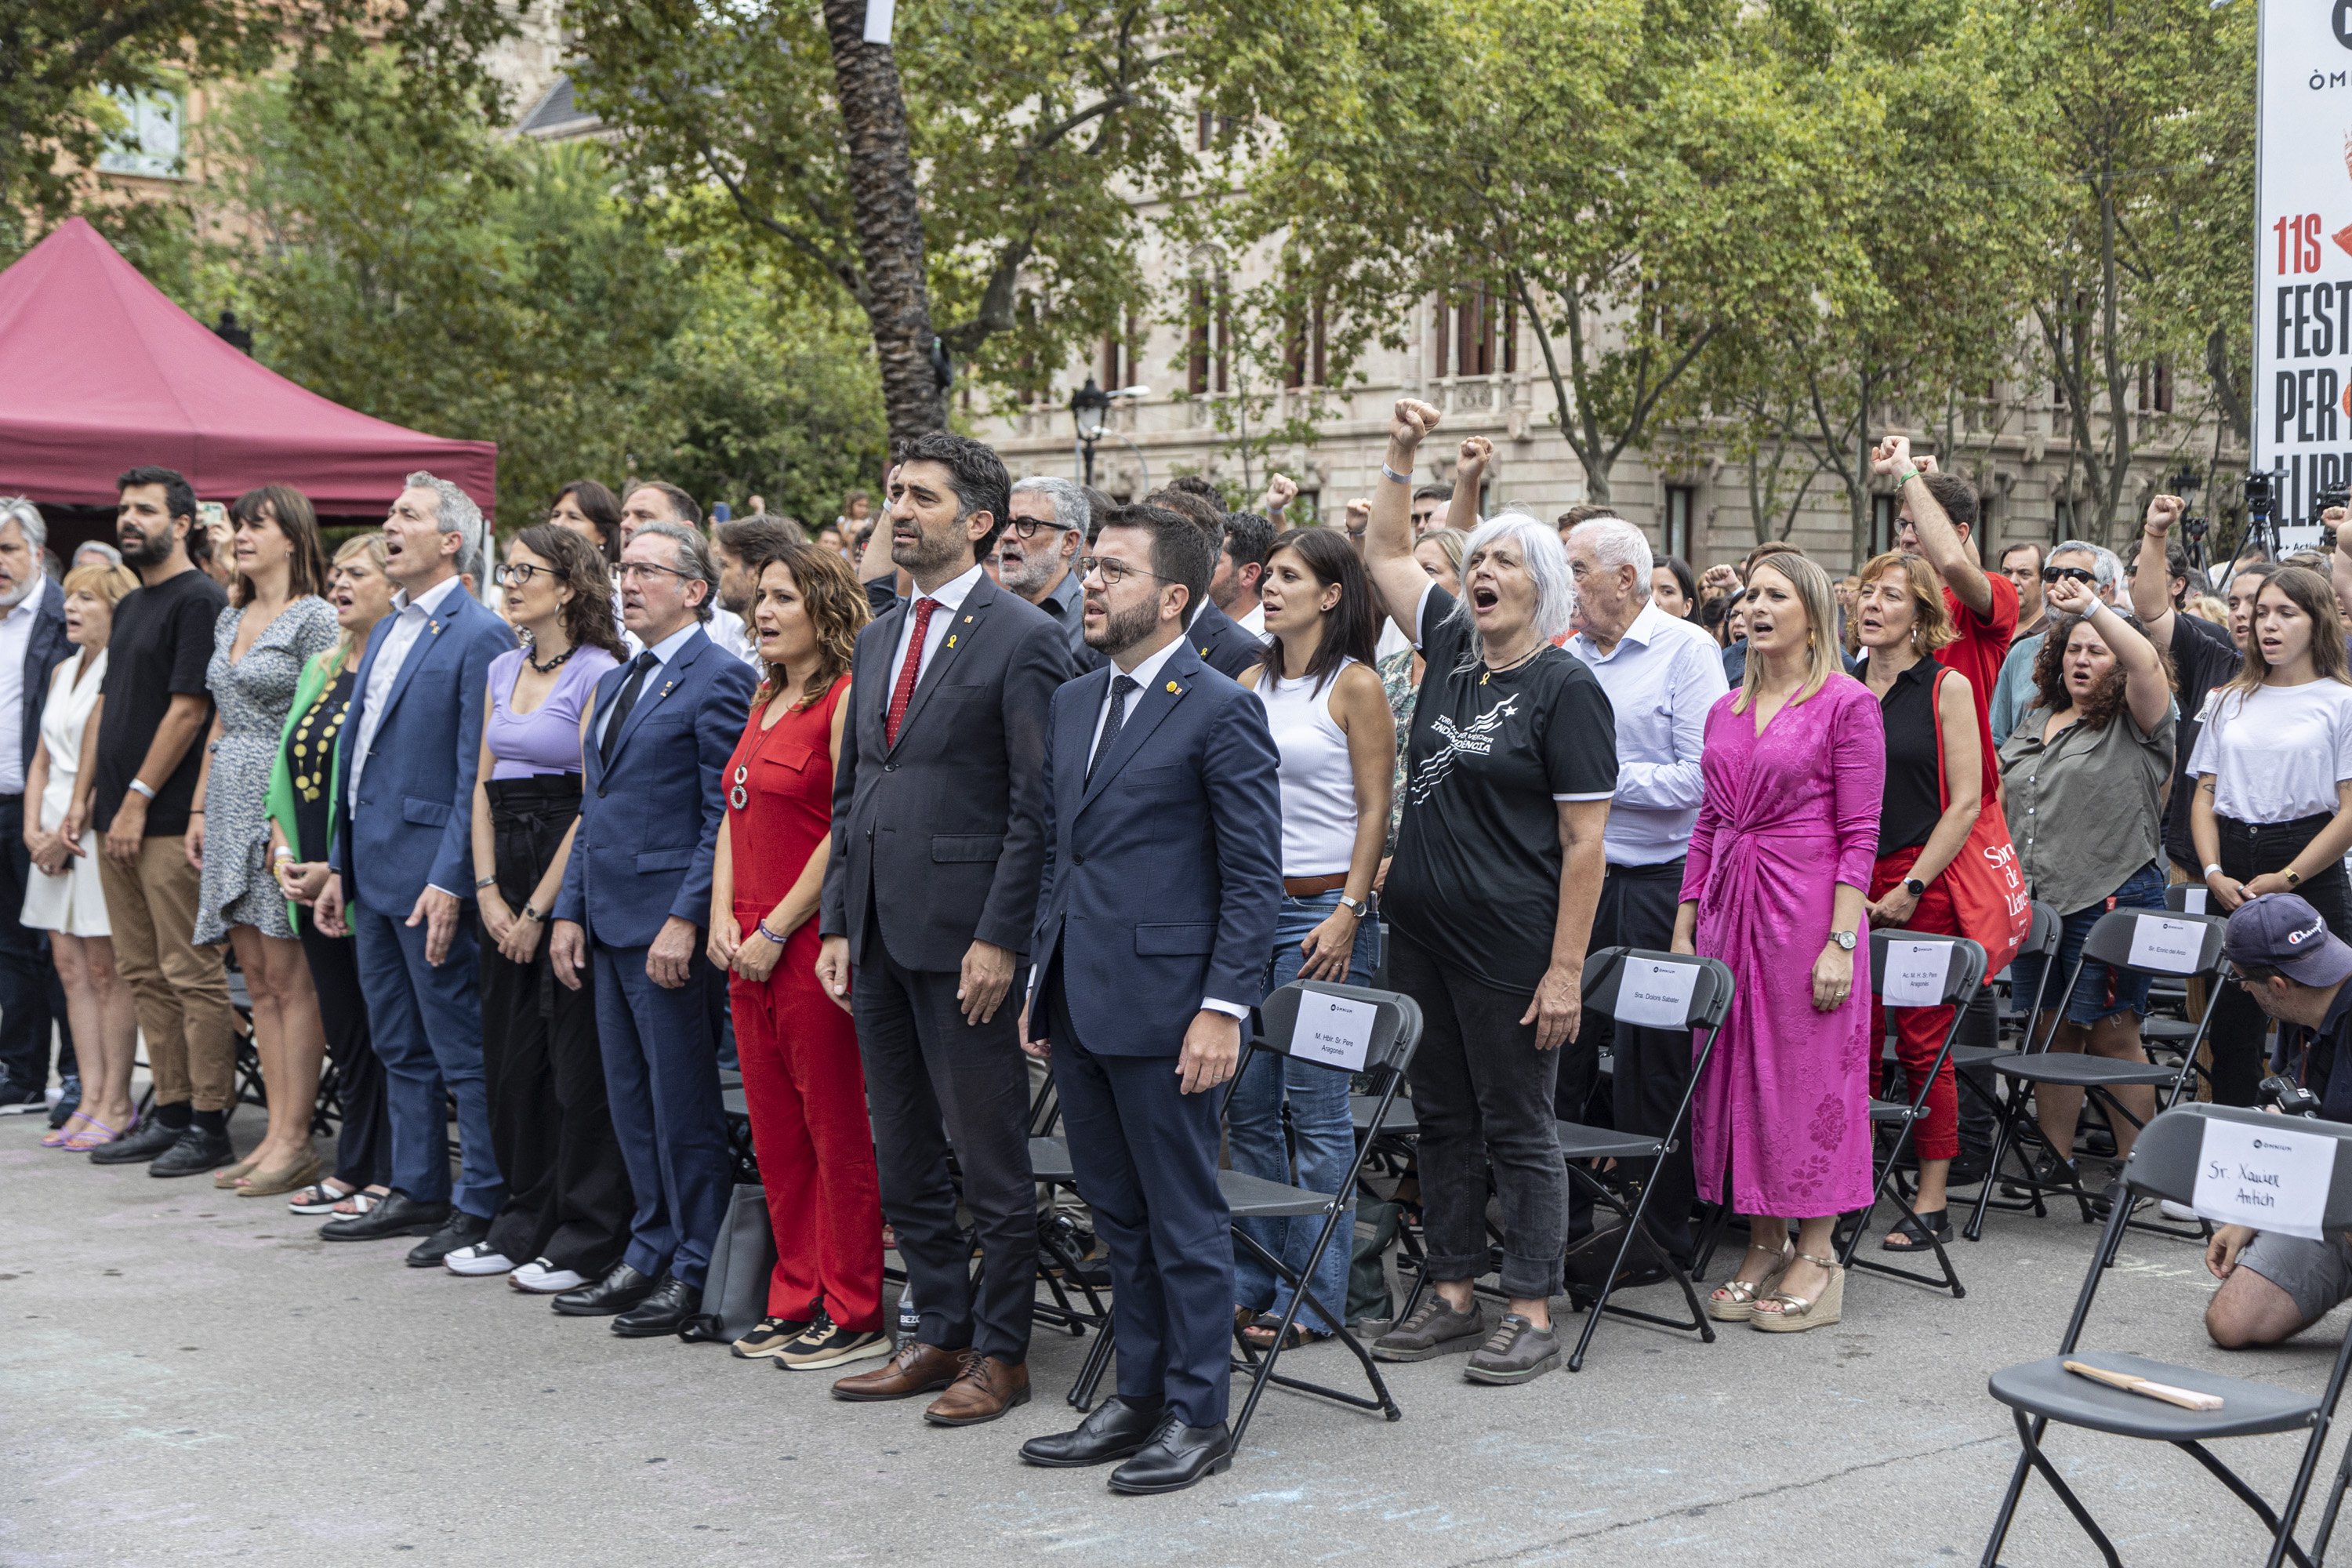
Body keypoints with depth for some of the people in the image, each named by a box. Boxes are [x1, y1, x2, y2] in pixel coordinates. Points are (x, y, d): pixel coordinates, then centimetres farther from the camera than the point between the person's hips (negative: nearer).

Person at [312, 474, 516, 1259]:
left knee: (463, 1051, -2)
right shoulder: (386, 630, 16)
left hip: (430, 875, -9)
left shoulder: (479, 635, -12)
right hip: (372, 869, 9)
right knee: (399, 1046, 16)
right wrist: (338, 865, 17)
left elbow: (476, 773, -16)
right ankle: (416, 1191, 25)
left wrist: (449, 880, -20)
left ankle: (481, 1208, 5)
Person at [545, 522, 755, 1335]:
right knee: (630, 1100, 14)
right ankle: (650, 1253, 23)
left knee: (683, 1105, -2)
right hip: (609, 924, 9)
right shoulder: (615, 683, 18)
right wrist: (569, 910, 12)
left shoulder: (717, 680, -10)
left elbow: (725, 815, -15)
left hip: (669, 925, -9)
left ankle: (698, 1272, 7)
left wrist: (684, 919, -19)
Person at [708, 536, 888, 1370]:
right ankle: (795, 1300, 23)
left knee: (836, 1130, -1)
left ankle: (854, 1314, 7)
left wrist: (777, 930, -14)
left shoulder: (849, 700, -11)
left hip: (813, 946, -9)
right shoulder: (767, 698, 16)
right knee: (775, 1131, 13)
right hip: (750, 948, 9)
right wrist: (723, 916, 5)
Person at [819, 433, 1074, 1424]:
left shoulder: (1024, 638, -9)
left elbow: (1038, 806, -12)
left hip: (962, 936, -8)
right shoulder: (879, 637, 15)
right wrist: (838, 924, 11)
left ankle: (1000, 1353, 13)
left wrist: (998, 939, -17)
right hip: (878, 934, 8)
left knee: (991, 1157, 2)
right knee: (903, 1156, 14)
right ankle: (940, 1333, 26)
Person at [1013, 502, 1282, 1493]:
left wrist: (1223, 1007, -16)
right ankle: (1138, 1398, 26)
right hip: (1078, 1002, 7)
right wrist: (1040, 984, 15)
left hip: (1162, 1006, -7)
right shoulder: (1072, 704, 14)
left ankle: (1198, 1417, 12)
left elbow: (1254, 878, -10)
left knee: (1183, 1217, 2)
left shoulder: (1220, 712, -9)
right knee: (1116, 1213, 15)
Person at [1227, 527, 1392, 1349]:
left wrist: (1347, 913, -14)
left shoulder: (1355, 686, -5)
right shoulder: (1252, 684, 12)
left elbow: (1374, 811, -7)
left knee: (1316, 1111, -2)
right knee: (1246, 1108, 9)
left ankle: (1314, 1299, 6)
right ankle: (1252, 1285, 18)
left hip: (1321, 910, -6)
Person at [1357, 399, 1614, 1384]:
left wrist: (1565, 971, -17)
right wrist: (1401, 455, 12)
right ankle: (1453, 1297, 23)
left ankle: (1533, 1316, 9)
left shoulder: (1564, 687, -10)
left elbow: (1584, 841, -13)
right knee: (1443, 1119, 13)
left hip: (1510, 947, -7)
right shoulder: (1449, 647, 9)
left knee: (1518, 1127, 1)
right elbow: (1386, 552, 24)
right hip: (1423, 933, 7)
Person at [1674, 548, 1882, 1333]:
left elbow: (1859, 834, -10)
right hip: (1730, 904, 6)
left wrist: (1841, 942, -16)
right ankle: (1763, 1243, 19)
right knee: (1736, 1069, 8)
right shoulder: (1725, 712, 13)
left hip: (1809, 904, -6)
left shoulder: (1847, 704, -6)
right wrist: (1684, 924, 12)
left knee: (1809, 1070, -2)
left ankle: (1817, 1254, 8)